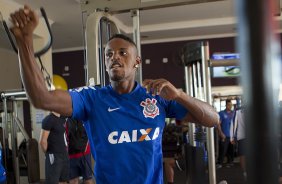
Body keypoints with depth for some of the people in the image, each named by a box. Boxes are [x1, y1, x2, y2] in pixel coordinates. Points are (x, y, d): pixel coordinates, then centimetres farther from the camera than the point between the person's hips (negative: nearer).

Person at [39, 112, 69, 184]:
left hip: (64, 155, 8)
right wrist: (48, 153, -4)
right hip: (54, 156, -8)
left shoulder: (62, 118, 11)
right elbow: (42, 141, -17)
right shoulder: (48, 120, -14)